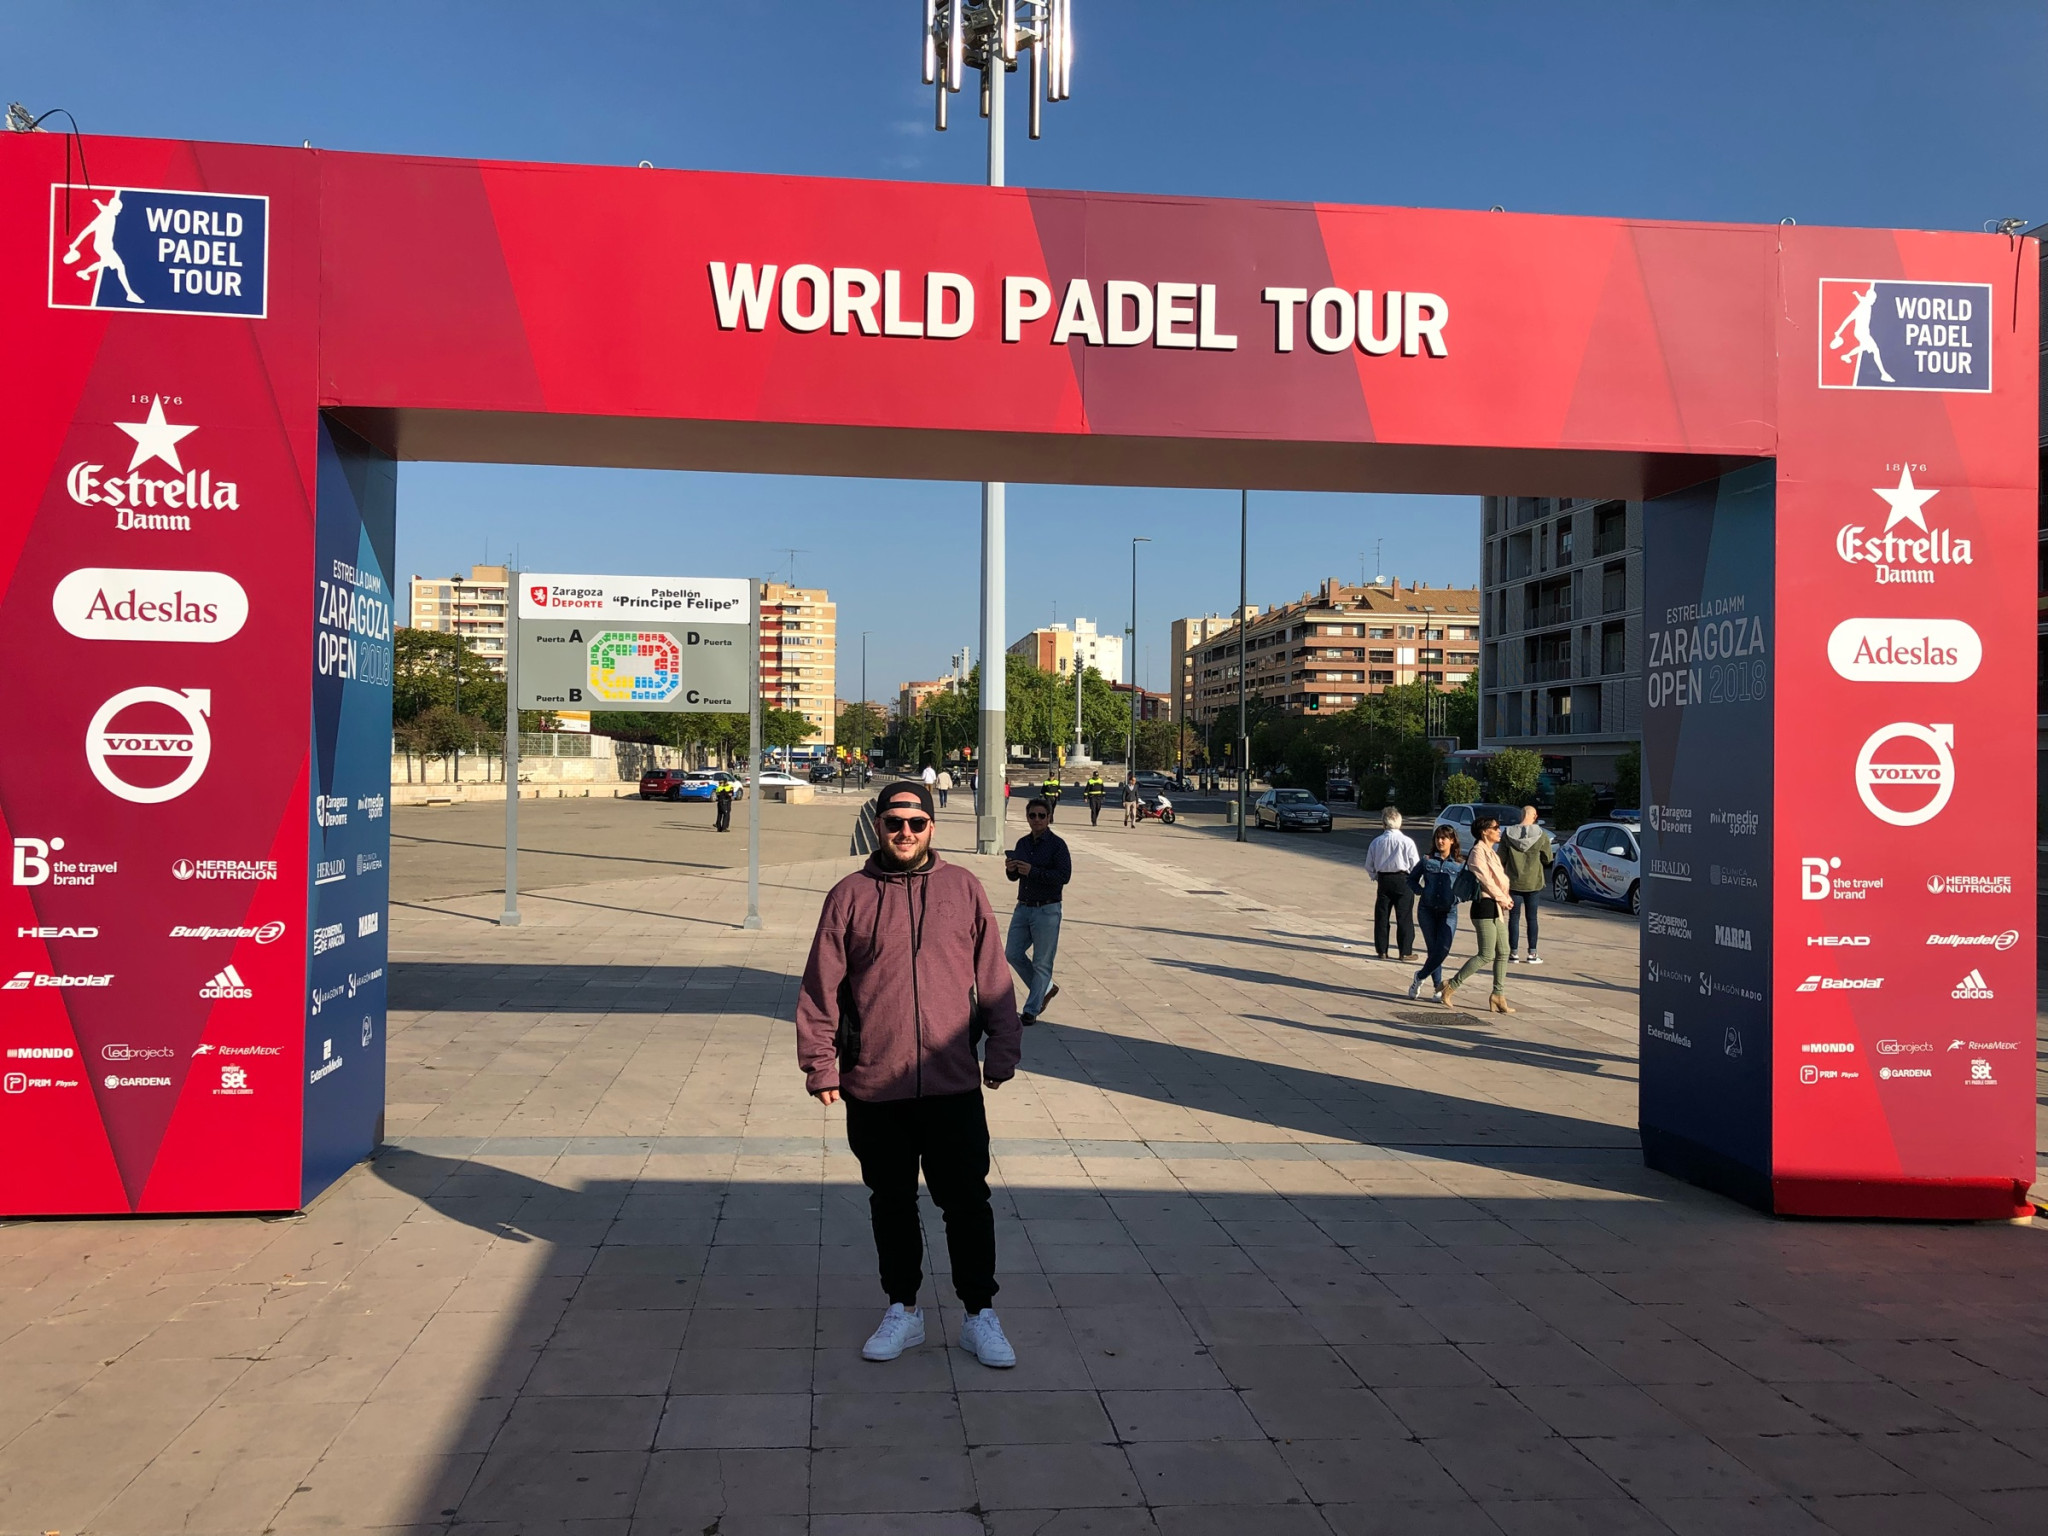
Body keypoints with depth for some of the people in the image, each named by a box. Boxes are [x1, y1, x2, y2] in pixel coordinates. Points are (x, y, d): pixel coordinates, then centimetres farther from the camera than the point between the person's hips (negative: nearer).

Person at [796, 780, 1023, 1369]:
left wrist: (1002, 1051, 3)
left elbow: (993, 978, 5)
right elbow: (820, 989, 2)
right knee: (891, 1203, 14)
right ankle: (903, 1309, 30)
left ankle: (980, 1315, 20)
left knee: (967, 1203, 5)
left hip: (954, 1083, 0)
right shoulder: (850, 895, 2)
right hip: (873, 1088, 1)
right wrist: (820, 1065, -2)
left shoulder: (964, 888, 3)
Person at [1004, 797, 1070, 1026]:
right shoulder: (1023, 843, 10)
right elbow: (1014, 876, 17)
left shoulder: (1057, 844, -9)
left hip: (1047, 910, -7)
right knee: (1013, 953, 7)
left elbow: (1064, 876, -18)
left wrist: (1032, 871, -23)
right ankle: (1045, 989, 26)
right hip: (1023, 907, 7)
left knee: (1042, 962, 0)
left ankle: (1031, 1010, 9)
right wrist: (1010, 869, -7)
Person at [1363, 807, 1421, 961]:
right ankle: (1405, 952, 7)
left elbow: (1369, 866, 5)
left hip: (1383, 880, 3)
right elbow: (1416, 865, -9)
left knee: (1381, 916, 12)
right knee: (1404, 917, 4)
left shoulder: (1376, 842, -2)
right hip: (1403, 880, -3)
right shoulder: (1407, 841, -12)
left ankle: (1381, 950, 16)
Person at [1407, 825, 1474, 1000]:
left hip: (1448, 912, -1)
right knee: (1433, 949, 1)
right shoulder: (1427, 860, 7)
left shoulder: (1460, 864, 4)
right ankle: (1438, 986, 14)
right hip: (1427, 909, 1)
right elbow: (1411, 879, 16)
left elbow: (1468, 888, 7)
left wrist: (1458, 897, -12)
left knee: (1443, 950, -11)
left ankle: (1420, 977, 10)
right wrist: (1420, 890, -2)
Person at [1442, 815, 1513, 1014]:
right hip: (1484, 906, -10)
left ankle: (1498, 995, 12)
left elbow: (1501, 878, 17)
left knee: (1503, 953, 8)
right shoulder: (1478, 852, -12)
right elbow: (1485, 880, -16)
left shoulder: (1492, 853, 17)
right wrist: (1502, 898, -7)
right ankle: (1451, 986, -2)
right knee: (1486, 955, -8)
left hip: (1495, 907, 10)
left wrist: (1506, 897, 0)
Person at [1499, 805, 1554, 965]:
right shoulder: (1541, 835, -9)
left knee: (1514, 917, 6)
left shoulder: (1508, 834, -6)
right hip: (1534, 883, 0)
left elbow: (1501, 860, -1)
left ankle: (1513, 953, 6)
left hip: (1513, 882, 0)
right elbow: (1548, 859, -1)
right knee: (1532, 918, 9)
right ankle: (1532, 954, 11)